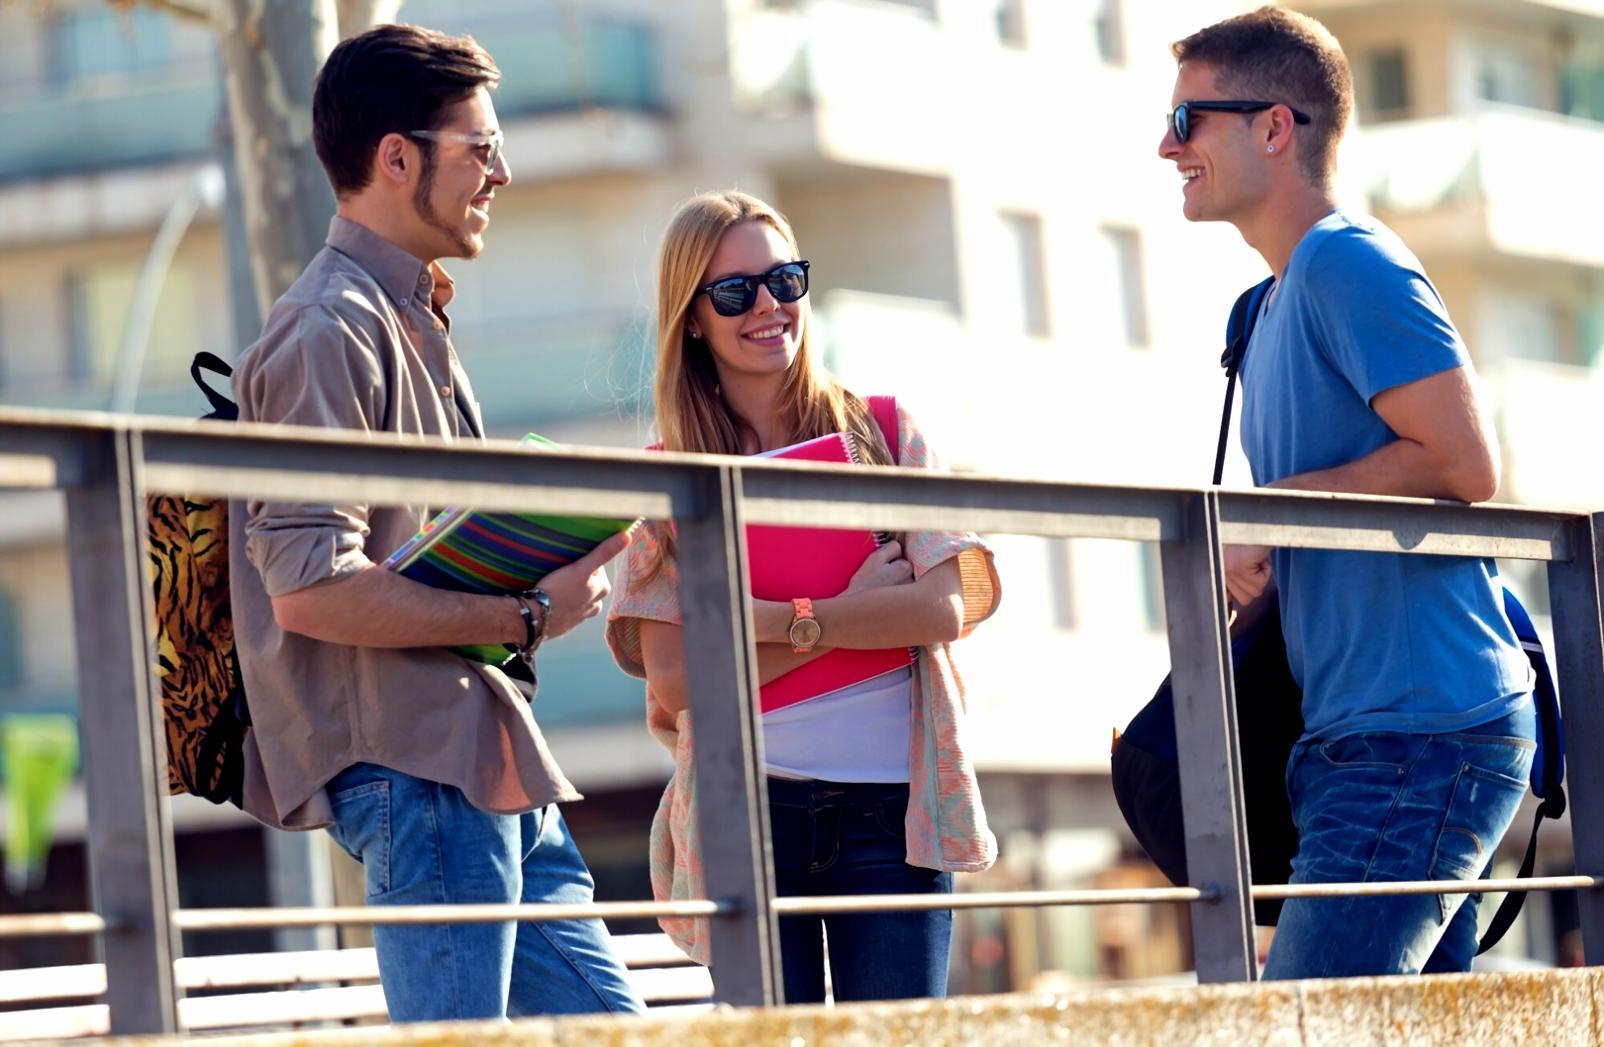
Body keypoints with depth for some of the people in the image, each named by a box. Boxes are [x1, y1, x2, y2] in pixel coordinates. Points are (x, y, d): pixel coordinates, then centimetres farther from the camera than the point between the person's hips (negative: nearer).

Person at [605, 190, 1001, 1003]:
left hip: (891, 805, 0)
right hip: (746, 808, 0)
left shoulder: (884, 434, 8)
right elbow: (672, 678, -5)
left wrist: (779, 621, -12)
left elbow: (946, 606, -5)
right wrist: (850, 615, -8)